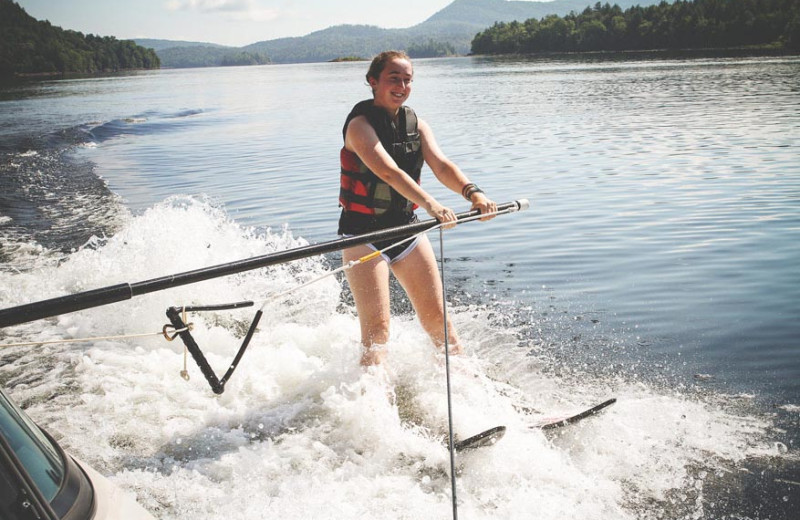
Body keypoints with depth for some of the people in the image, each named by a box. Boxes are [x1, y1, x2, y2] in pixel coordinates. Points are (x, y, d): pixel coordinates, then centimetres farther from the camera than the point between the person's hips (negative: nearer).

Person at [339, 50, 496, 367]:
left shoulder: (416, 124, 6)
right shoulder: (360, 124, -14)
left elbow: (440, 165, -11)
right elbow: (388, 172, -30)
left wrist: (472, 192, -31)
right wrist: (429, 203, -45)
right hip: (363, 233, -5)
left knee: (436, 316, 8)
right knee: (377, 328, -11)